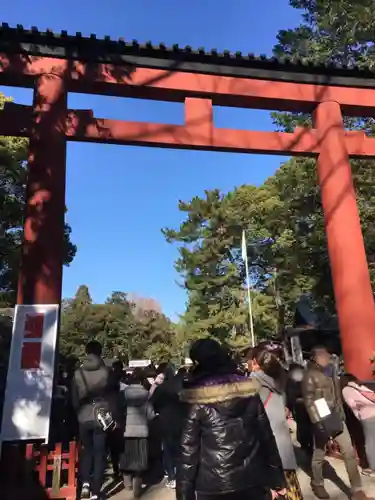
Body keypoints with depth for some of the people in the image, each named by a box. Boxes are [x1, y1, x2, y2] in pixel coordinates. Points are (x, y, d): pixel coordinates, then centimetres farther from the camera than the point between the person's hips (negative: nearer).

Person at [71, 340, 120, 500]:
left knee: (86, 451, 21)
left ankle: (85, 482, 9)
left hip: (84, 418, 2)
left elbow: (74, 398, 4)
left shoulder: (78, 373, -4)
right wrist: (114, 417, 7)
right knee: (99, 454, 8)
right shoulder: (107, 372, -9)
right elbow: (113, 397, -3)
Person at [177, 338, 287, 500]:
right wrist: (277, 480, 11)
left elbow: (188, 450, -11)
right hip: (253, 481, 3)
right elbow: (267, 436, 1)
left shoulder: (198, 402, -12)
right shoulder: (247, 389, -2)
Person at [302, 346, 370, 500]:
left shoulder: (331, 371, 9)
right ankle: (317, 484, 32)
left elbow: (337, 395, 16)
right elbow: (309, 401, -14)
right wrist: (317, 421, -19)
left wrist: (341, 413, 12)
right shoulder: (310, 376, -11)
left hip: (336, 417, 6)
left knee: (349, 451, 2)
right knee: (319, 454, 11)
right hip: (322, 419, -6)